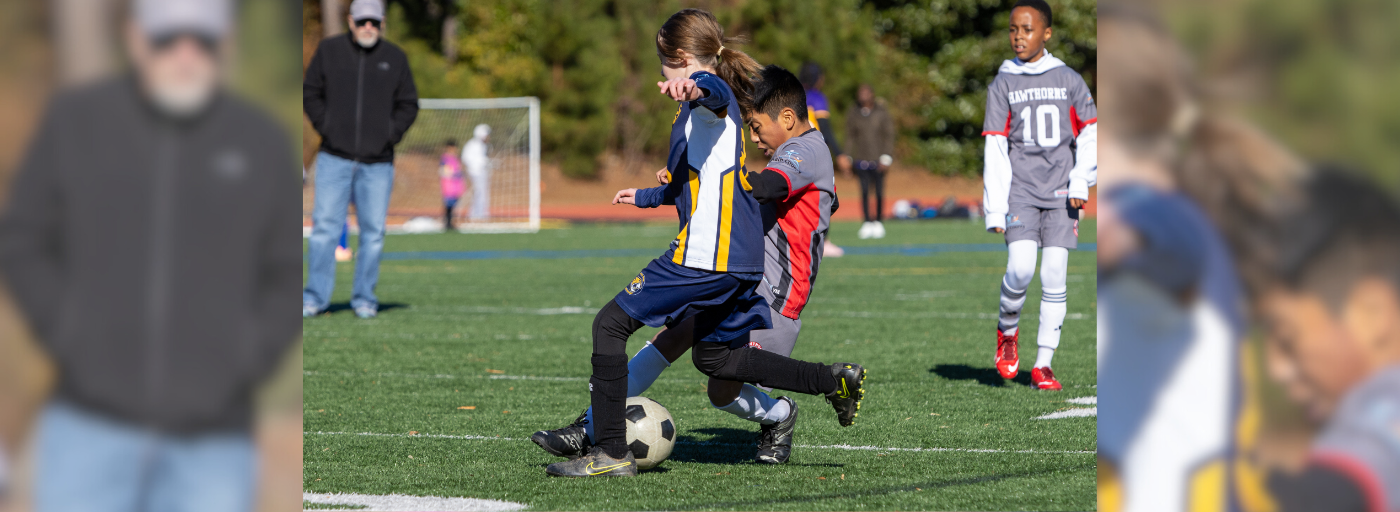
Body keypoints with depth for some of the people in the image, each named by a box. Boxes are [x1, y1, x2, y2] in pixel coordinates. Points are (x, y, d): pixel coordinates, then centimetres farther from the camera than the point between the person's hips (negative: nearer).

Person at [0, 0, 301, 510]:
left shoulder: (263, 142, 4)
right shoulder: (75, 120, 2)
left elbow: (292, 275, 10)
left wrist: (251, 356, -4)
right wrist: (64, 334, -4)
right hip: (90, 427, -1)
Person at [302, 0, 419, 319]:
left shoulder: (395, 58, 8)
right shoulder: (329, 50, 5)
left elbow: (408, 104, 13)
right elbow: (310, 92, 10)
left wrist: (391, 134, -1)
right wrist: (324, 126, -3)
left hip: (377, 163, 1)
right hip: (334, 158, -1)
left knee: (373, 231, 1)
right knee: (325, 226, -5)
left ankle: (365, 298, 11)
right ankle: (316, 297, 1)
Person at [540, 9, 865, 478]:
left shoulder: (712, 98, -7)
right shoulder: (708, 109, 24)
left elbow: (716, 88, -36)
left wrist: (695, 86, -59)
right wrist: (648, 197, 54)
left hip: (707, 254, -10)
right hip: (742, 257, 10)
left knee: (609, 325, -5)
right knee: (713, 357, 21)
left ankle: (611, 452, -9)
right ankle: (833, 380, 14)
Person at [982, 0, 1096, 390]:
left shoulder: (1069, 80, 7)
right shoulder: (1002, 85, 4)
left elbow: (1090, 134, 12)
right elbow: (995, 151, 1)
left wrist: (1081, 182, -2)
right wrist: (995, 209, -5)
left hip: (1060, 192, 1)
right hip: (1020, 191, -1)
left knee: (1054, 278, -4)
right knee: (1020, 268, -18)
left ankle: (1043, 364, 3)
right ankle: (1007, 331, 10)